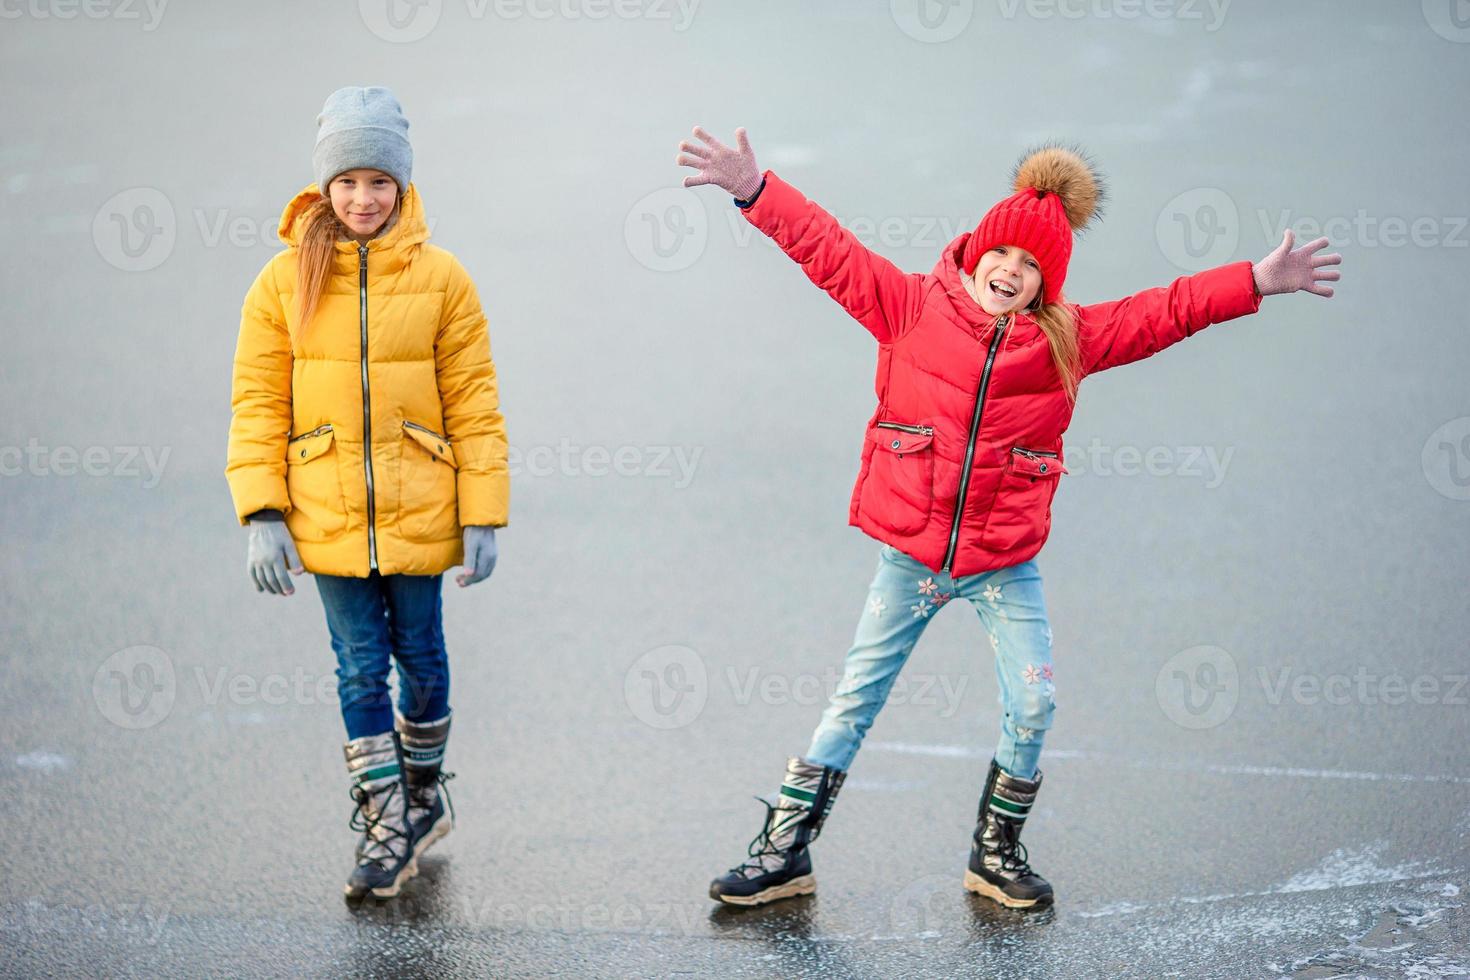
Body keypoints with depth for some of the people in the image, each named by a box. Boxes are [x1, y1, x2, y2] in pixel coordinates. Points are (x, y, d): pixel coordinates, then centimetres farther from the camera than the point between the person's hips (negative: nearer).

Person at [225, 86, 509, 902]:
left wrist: (483, 516, -3)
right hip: (328, 519, 0)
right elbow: (258, 404, 0)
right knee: (361, 666, 3)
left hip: (418, 515, 0)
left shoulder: (440, 278, -2)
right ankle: (386, 826, 12)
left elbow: (474, 404, 0)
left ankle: (424, 791, 34)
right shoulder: (286, 280, -1)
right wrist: (263, 515, -7)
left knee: (420, 656, 11)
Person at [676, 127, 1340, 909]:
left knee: (1033, 704, -7)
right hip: (908, 555, -1)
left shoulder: (1069, 338, 0)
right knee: (854, 699, 5)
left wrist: (1259, 282, -7)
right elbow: (828, 250, -5)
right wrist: (755, 191, -13)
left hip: (1005, 564, 1)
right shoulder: (912, 307, -4)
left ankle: (997, 852, 15)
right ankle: (784, 852, 15)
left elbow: (1166, 312, 0)